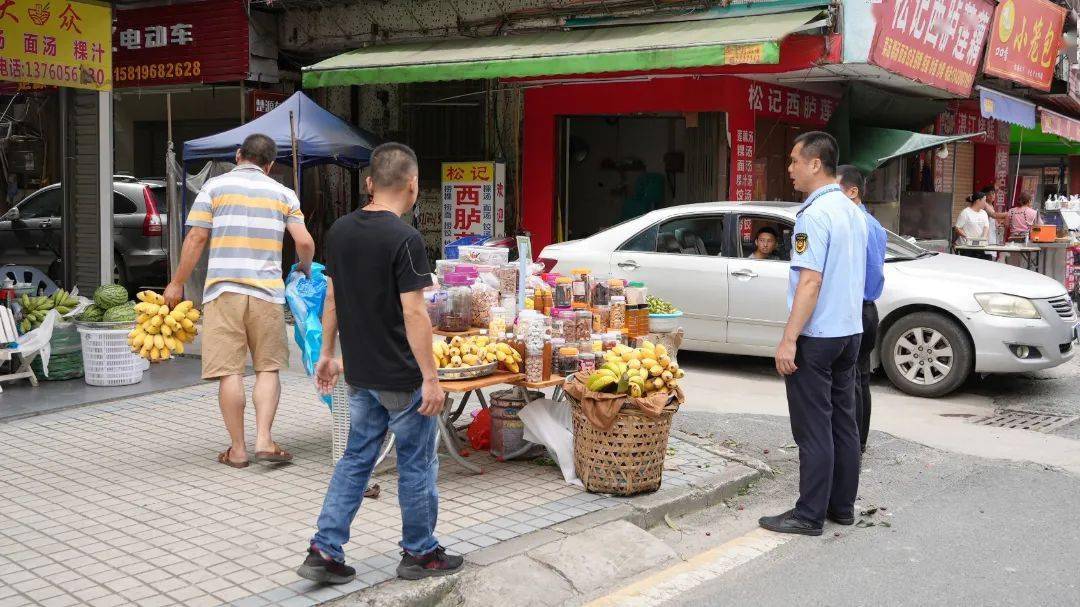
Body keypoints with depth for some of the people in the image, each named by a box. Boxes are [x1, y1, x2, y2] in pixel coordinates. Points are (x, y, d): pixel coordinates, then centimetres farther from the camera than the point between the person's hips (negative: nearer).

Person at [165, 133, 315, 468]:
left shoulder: (215, 186, 5)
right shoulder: (283, 193, 10)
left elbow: (196, 239, 0)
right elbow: (305, 242, 3)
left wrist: (177, 283, 9)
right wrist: (305, 270, 23)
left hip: (223, 289, -1)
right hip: (267, 291, 1)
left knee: (229, 371, 2)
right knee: (268, 368, 11)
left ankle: (238, 448, 7)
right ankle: (264, 440, 0)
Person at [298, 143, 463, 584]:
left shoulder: (340, 231, 4)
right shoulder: (405, 239, -18)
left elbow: (332, 298, 11)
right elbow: (413, 313, -20)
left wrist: (327, 353, 20)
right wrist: (431, 378, -15)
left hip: (360, 374, 7)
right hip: (402, 378, -7)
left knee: (356, 460, 16)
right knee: (416, 465, 9)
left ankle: (324, 552, 14)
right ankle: (419, 554, 21)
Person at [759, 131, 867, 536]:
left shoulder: (815, 215, -17)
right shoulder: (853, 212, 12)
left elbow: (810, 281, -23)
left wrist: (789, 340, -22)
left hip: (816, 336, -9)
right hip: (849, 332, 9)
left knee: (814, 429, -3)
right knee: (843, 423, 13)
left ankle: (810, 515, 3)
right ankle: (843, 506, 20)